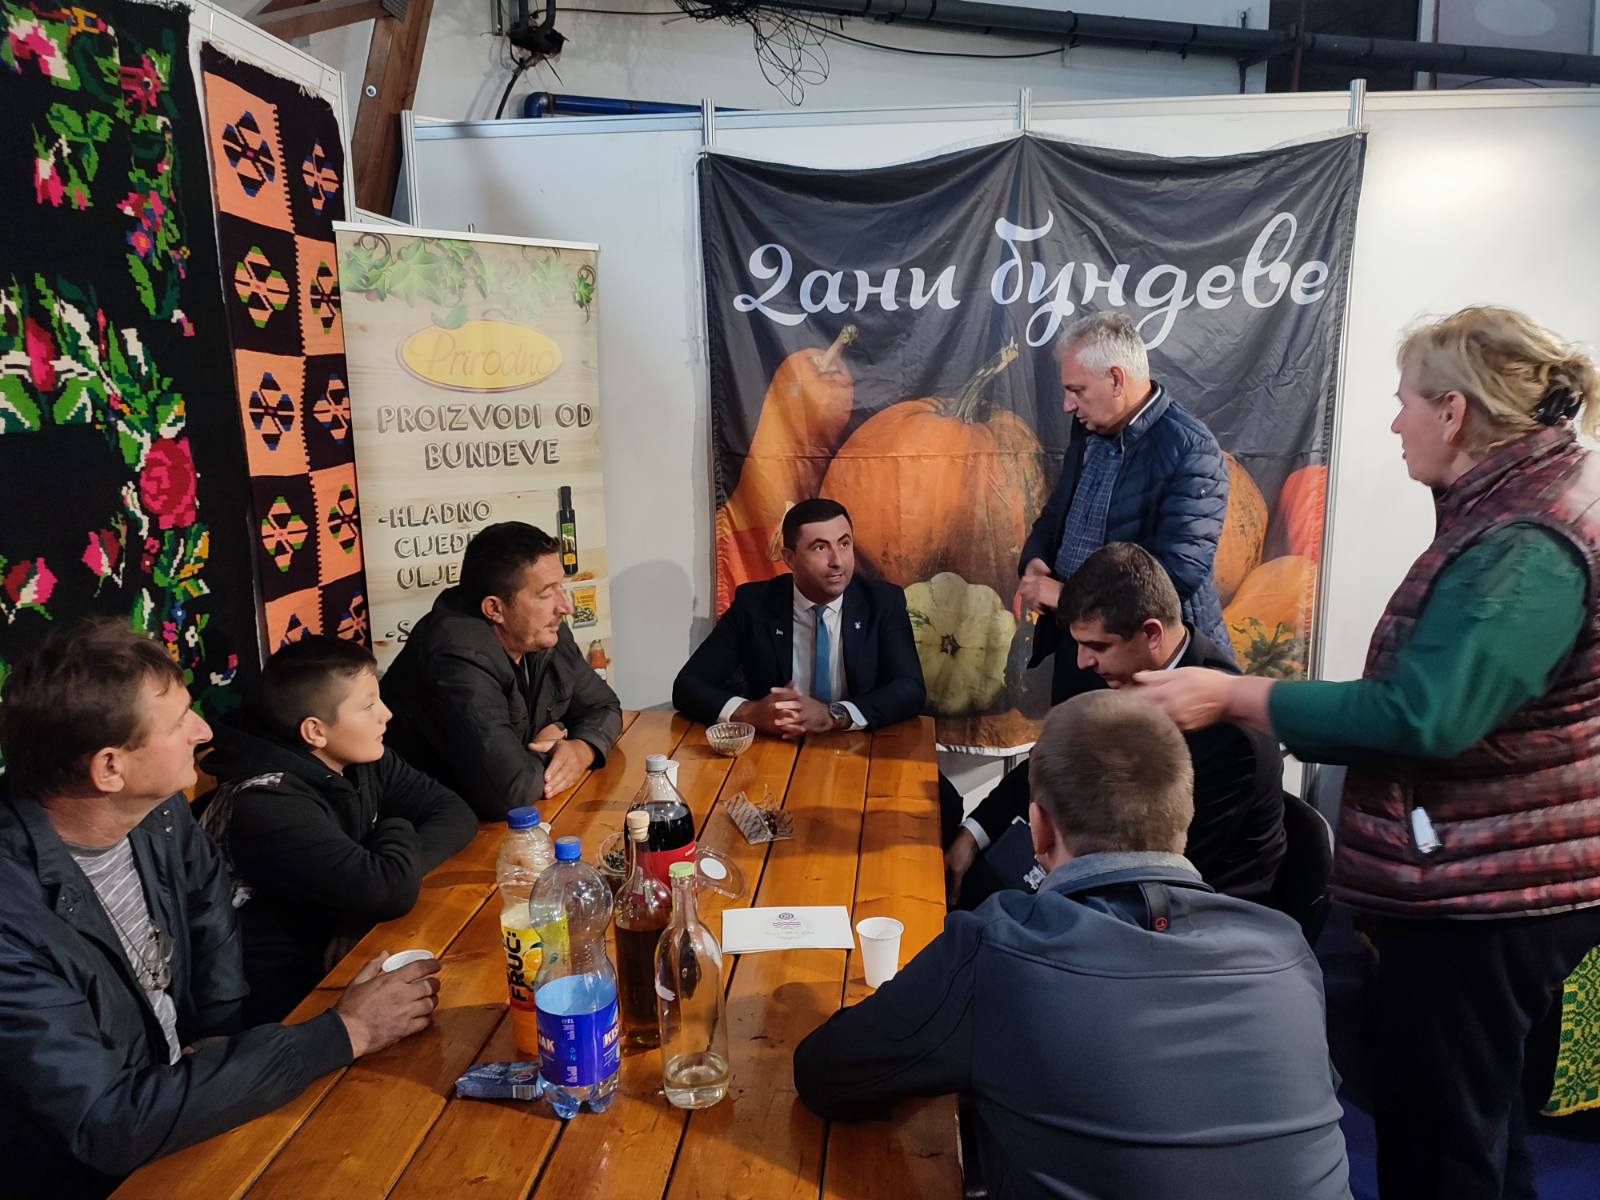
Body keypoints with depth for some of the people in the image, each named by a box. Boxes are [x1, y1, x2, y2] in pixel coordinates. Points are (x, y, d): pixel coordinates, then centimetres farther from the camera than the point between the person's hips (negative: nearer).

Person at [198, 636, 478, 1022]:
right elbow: (392, 891, -33)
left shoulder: (361, 760, -2)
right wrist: (397, 832, -10)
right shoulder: (266, 806, -26)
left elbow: (454, 812, -1)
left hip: (341, 954, 7)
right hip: (287, 997, -7)